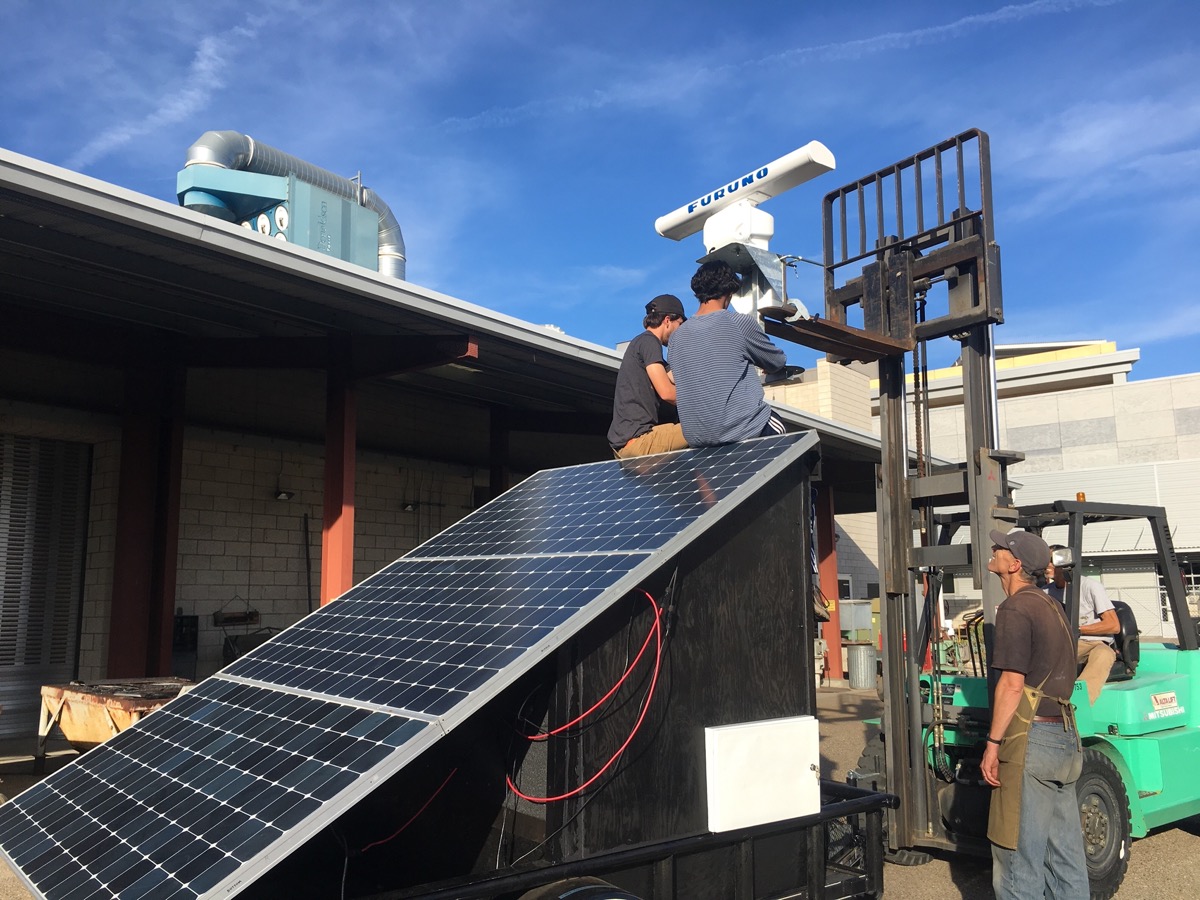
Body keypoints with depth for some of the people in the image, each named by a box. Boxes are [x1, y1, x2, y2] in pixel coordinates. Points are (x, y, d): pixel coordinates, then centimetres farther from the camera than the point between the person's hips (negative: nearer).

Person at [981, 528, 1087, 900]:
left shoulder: (1015, 608, -13)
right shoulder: (1052, 606, 16)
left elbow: (1013, 683, -18)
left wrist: (993, 743, -14)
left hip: (1032, 739, -9)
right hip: (1065, 737, 9)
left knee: (1016, 852, -2)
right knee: (1065, 849, 15)